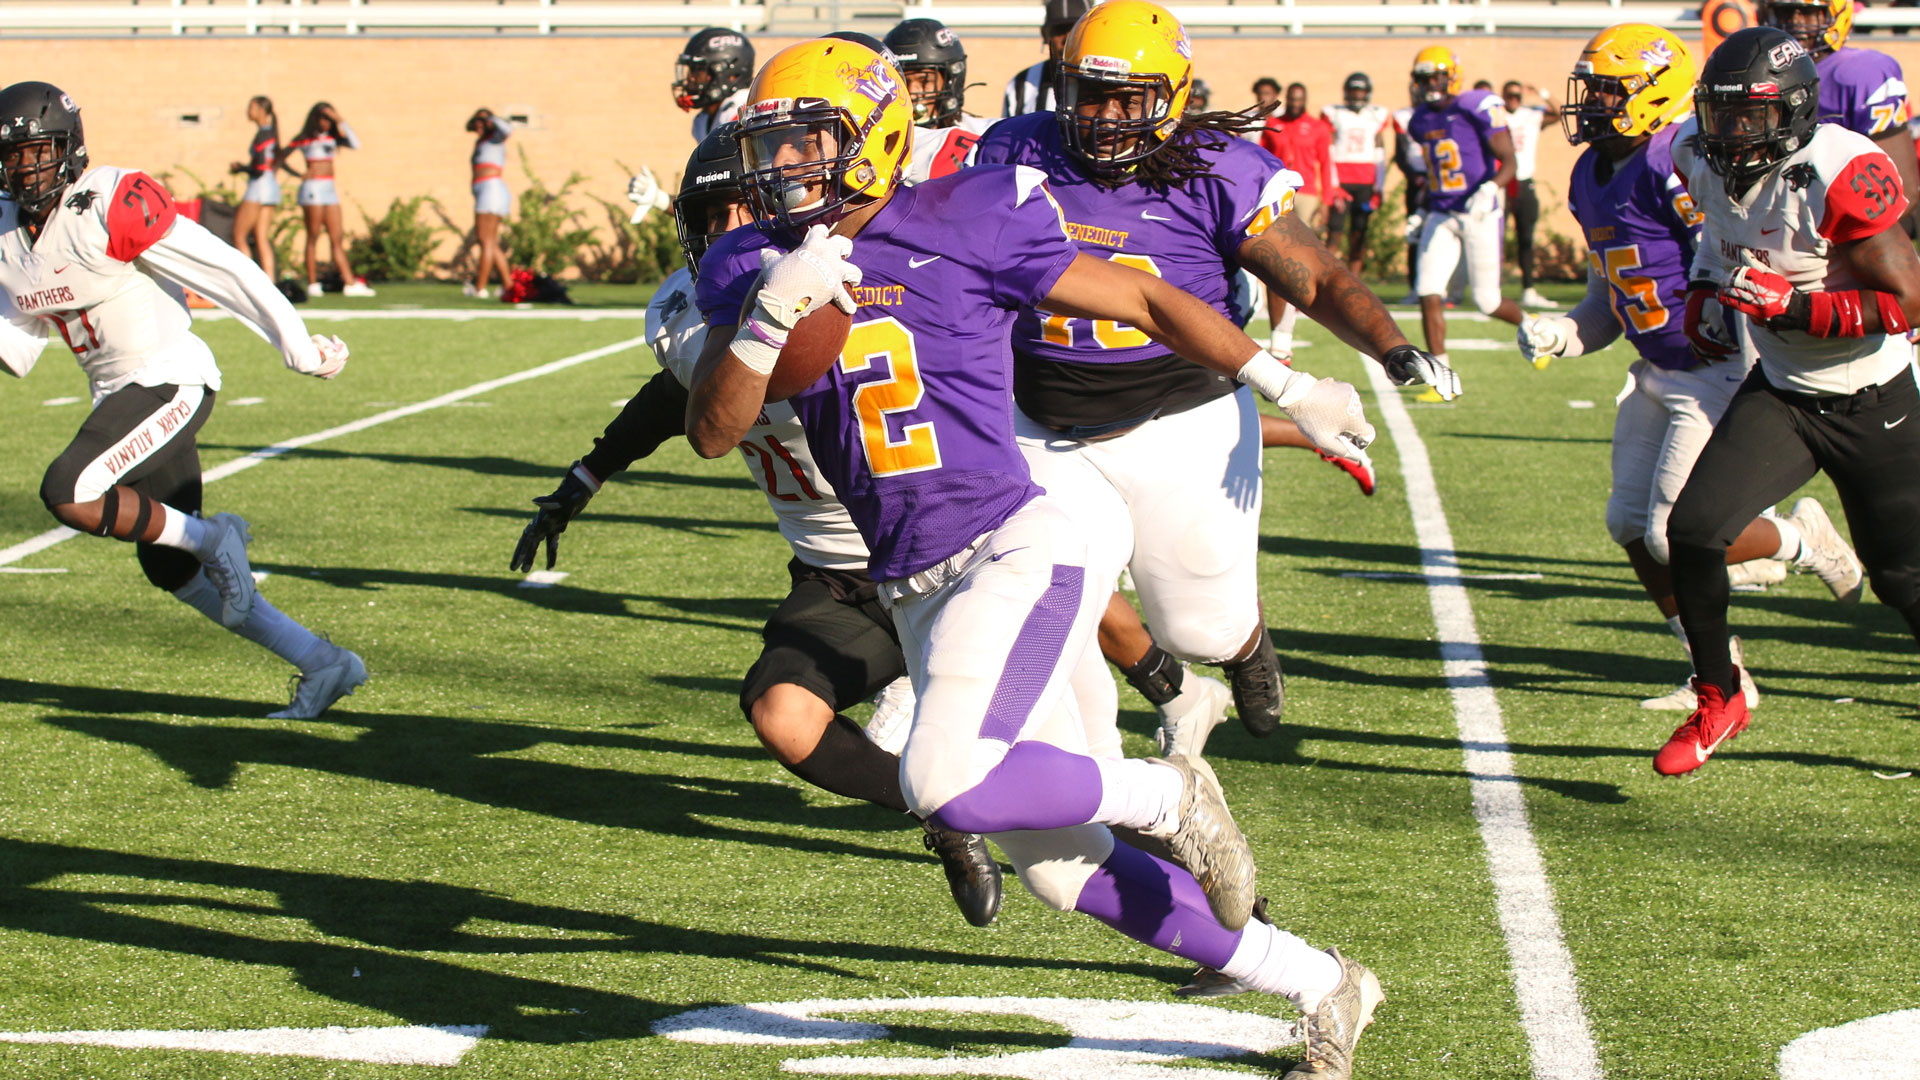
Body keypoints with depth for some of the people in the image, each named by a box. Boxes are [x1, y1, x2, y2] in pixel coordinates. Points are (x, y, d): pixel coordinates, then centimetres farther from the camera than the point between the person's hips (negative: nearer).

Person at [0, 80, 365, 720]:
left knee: (66, 494, -26)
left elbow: (223, 270, -16)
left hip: (170, 381, -9)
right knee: (168, 569, 9)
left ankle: (214, 538, -5)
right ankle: (323, 665, 16)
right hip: (118, 395, 9)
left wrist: (300, 348, -14)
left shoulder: (111, 205, -17)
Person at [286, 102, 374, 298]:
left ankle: (350, 283, 0)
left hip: (330, 189, 6)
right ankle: (312, 283, -3)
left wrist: (340, 121, 0)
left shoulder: (332, 138, 15)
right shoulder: (305, 139, 0)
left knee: (337, 238, 3)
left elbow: (355, 144, 3)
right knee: (313, 237, -5)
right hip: (313, 188, -6)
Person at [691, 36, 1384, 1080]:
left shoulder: (967, 225, -5)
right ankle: (1318, 985, 22)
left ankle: (1164, 796, 0)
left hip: (1018, 555, -6)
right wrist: (772, 314, -18)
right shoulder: (756, 267, 7)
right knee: (1060, 869, 7)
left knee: (948, 786, -29)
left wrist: (1291, 389, 6)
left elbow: (1143, 300, 3)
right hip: (917, 595, 6)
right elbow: (712, 431, -2)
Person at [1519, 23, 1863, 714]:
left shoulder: (1681, 167, -22)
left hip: (1721, 373, -10)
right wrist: (1560, 336, 2)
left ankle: (1805, 541, 17)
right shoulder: (1594, 177, 9)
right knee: (1630, 526, 7)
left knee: (1675, 536, -11)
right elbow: (1611, 300, 17)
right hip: (1659, 374, 10)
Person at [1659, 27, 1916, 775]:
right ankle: (1719, 700, 6)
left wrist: (1792, 304, -32)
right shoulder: (1702, 160, -7)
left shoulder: (1840, 174, -27)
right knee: (1694, 529, -13)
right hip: (1781, 393, 5)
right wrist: (1707, 286, 4)